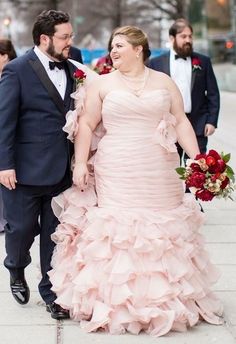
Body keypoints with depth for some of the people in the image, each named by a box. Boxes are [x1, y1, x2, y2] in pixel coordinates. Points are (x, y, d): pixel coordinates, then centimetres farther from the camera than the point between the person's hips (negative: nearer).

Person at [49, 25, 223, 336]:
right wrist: (80, 163, -6)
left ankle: (164, 300, 17)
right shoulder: (102, 84, 6)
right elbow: (86, 125, 4)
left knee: (160, 235, 4)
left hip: (159, 177, 1)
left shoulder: (164, 82, 9)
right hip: (116, 176, -1)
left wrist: (197, 158, -1)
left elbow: (181, 122, 8)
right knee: (115, 234, -4)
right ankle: (115, 302, 7)